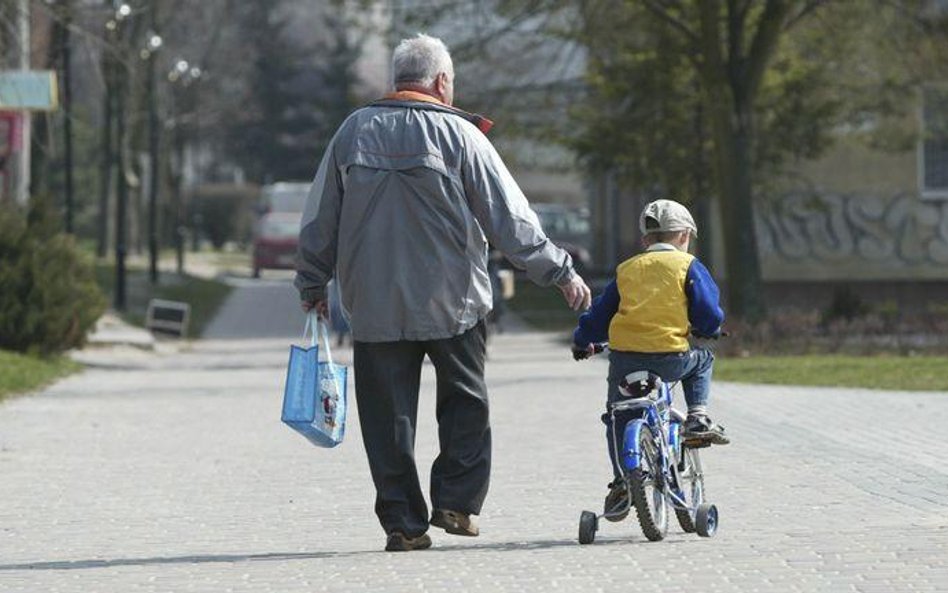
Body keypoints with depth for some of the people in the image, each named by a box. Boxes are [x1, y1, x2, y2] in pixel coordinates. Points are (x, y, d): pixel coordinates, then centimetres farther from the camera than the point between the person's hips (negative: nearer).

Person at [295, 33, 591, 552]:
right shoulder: (458, 134, -5)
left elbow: (319, 221, 11)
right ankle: (457, 502, 7)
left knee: (389, 413, 6)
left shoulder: (353, 131, 5)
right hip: (450, 300, -2)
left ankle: (402, 522, 5)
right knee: (464, 398, 15)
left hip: (373, 304, 2)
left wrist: (312, 285, 22)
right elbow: (510, 218, -5)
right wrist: (560, 271, 3)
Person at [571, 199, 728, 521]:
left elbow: (599, 314, 21)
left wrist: (582, 342, 39)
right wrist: (708, 330, 25)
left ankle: (620, 483, 11)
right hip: (671, 358, -2)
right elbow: (709, 315, 1)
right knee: (702, 361, 31)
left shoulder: (627, 270, 15)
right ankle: (698, 417, 13)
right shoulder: (687, 266, 6)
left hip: (624, 359, 2)